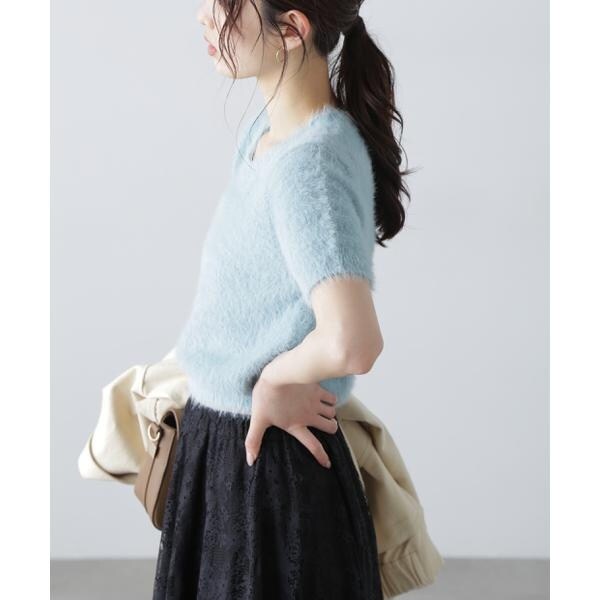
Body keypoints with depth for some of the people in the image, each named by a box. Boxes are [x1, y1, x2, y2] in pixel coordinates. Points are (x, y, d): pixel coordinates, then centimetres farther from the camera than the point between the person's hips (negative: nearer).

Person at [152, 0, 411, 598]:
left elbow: (351, 344, -40)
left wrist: (275, 377, -21)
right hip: (219, 440, 8)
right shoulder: (266, 130, 1)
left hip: (269, 462, -8)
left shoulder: (311, 163, -26)